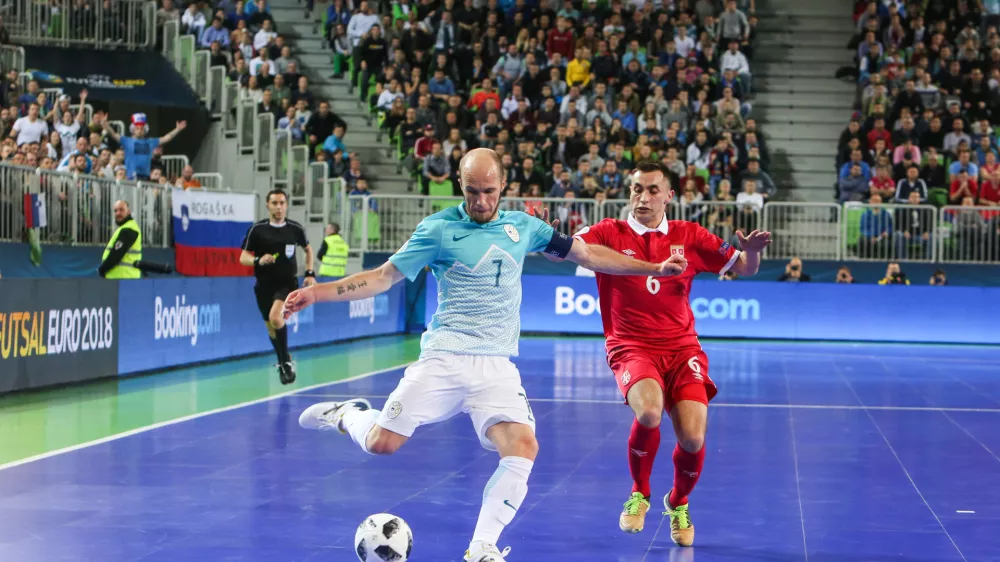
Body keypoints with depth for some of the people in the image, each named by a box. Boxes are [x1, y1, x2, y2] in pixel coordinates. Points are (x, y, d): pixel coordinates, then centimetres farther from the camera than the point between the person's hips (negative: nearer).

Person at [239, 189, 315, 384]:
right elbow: (243, 258, -3)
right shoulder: (257, 229, -5)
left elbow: (308, 249, 18)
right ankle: (283, 363, 34)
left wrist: (310, 273, 7)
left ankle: (286, 361, -11)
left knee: (275, 317, -26)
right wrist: (258, 260, -24)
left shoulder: (295, 229, -1)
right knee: (271, 328, 11)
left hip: (288, 283, -2)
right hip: (265, 285, 2)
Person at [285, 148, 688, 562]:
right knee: (381, 443, -11)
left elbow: (586, 254, 19)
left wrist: (655, 268, 19)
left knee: (523, 448, -19)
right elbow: (383, 277, 0)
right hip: (443, 358, -2)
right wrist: (315, 293, -10)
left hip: (497, 365, 3)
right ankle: (348, 415, 25)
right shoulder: (438, 229, -2)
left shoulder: (523, 227, 9)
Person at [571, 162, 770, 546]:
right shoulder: (609, 233, 1)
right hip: (632, 348, -2)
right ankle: (639, 495, -2)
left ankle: (679, 503, 20)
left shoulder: (689, 236, 8)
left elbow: (744, 268, 11)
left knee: (692, 438, -15)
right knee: (649, 412, -32)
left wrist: (752, 250, -12)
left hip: (682, 348, 2)